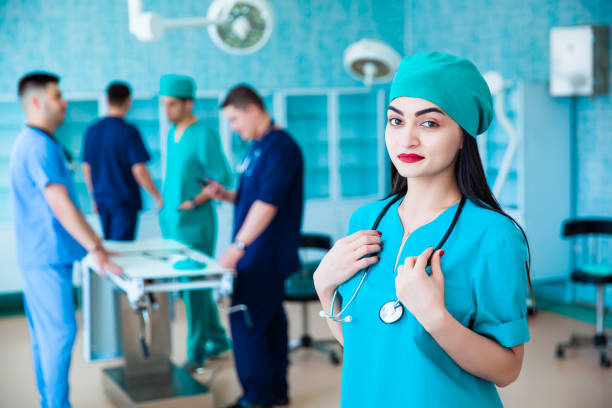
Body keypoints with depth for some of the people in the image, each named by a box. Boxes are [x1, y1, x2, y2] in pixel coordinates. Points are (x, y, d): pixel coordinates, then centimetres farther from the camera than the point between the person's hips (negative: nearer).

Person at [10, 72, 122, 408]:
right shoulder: (39, 146, -16)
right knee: (60, 332, -6)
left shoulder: (35, 143, 16)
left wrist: (93, 241, 20)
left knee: (45, 335, 14)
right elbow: (60, 206, -22)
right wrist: (95, 248, -20)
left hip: (40, 256, 10)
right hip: (47, 258, -10)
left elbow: (63, 203, 20)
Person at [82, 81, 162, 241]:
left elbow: (86, 167, 10)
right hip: (125, 200, -6)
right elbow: (139, 170, -18)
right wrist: (158, 197, -8)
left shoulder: (92, 130, 4)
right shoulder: (128, 131, -14)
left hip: (102, 199, 6)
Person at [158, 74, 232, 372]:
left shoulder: (204, 136, -13)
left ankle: (197, 353, 8)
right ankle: (218, 339, 29)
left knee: (194, 288, -2)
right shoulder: (172, 134, 11)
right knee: (190, 285, 14)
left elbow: (222, 179, -13)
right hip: (171, 223, 8)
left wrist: (194, 202, -20)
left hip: (195, 225, -8)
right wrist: (165, 203, 13)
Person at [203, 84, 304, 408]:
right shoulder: (258, 147, 15)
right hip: (260, 256, 9)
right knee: (270, 320, 14)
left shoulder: (279, 147, -16)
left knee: (246, 322, -5)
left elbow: (268, 203, -23)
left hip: (266, 256, -9)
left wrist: (239, 246, -23)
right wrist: (225, 195, 5)